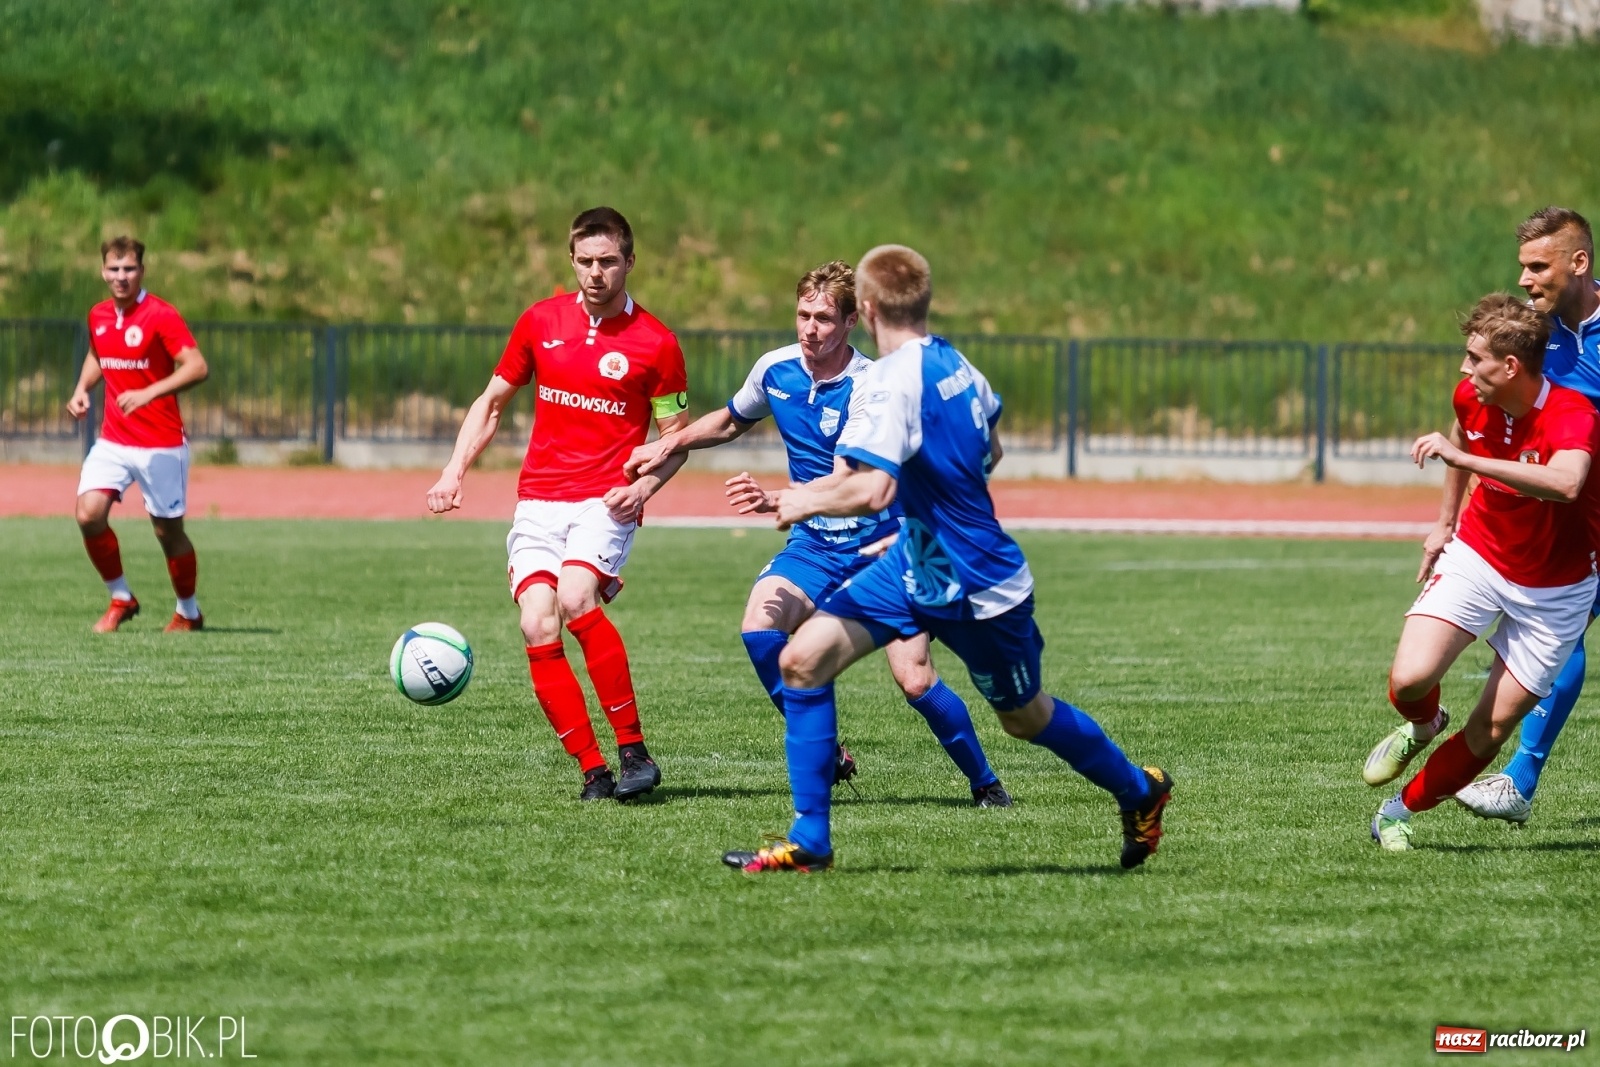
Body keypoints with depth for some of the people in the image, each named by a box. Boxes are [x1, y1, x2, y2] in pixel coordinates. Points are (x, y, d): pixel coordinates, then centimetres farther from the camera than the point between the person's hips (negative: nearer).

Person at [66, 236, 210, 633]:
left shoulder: (161, 315, -13)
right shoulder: (98, 316, 6)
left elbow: (197, 367, -21)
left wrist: (149, 393, -32)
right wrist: (82, 389, 7)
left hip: (161, 444, -5)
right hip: (112, 440, 5)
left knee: (168, 531, 3)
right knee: (89, 514, -14)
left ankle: (188, 612, 25)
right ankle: (120, 598, 5)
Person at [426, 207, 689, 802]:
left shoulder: (655, 344, -1)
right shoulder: (540, 322, 9)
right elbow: (492, 402, 18)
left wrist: (645, 486, -13)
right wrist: (454, 472, 6)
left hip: (606, 501, -4)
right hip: (538, 501, 4)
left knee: (575, 599, -29)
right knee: (538, 628, -15)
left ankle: (633, 750, -20)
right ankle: (592, 770, -9)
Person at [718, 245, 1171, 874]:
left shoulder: (888, 383, -25)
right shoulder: (955, 364, 2)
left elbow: (872, 491, -36)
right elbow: (989, 454, 18)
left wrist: (807, 502, -18)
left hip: (978, 590, -9)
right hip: (915, 564, 9)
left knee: (1026, 717, 14)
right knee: (803, 657, -5)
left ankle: (1138, 791, 40)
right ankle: (809, 842, -2)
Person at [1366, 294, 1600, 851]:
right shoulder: (1472, 398, -11)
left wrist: (1463, 457, -52)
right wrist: (1445, 521, 18)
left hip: (1554, 589, -3)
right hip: (1476, 555, 3)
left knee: (1490, 732, -1)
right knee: (1410, 679, -19)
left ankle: (1399, 812, 21)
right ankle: (1422, 725, 17)